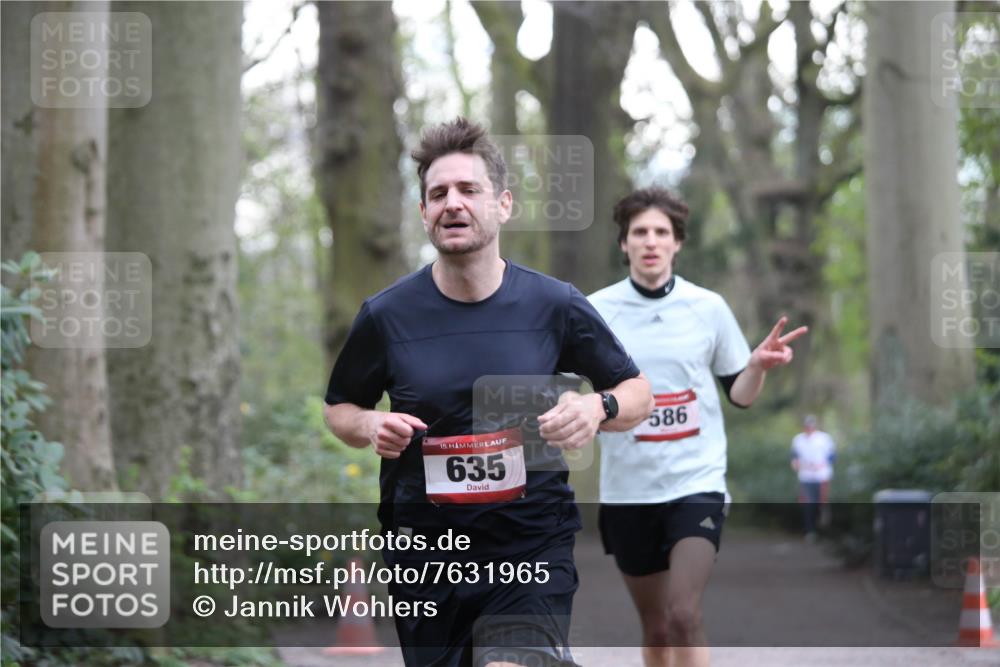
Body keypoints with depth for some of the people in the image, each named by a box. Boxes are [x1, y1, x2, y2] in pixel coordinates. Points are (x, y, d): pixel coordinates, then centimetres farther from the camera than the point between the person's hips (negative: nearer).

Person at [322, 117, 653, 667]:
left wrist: (598, 408, -13)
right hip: (425, 554, 2)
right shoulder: (386, 315, -1)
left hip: (534, 545, -2)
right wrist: (369, 425, -9)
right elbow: (339, 407, 13)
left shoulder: (555, 306, -2)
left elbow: (638, 393, 8)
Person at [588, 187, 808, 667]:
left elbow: (740, 395, 8)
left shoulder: (708, 307, 1)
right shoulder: (594, 312, -1)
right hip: (627, 490, 1)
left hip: (696, 483, -1)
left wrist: (759, 365, -12)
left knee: (684, 617, -18)